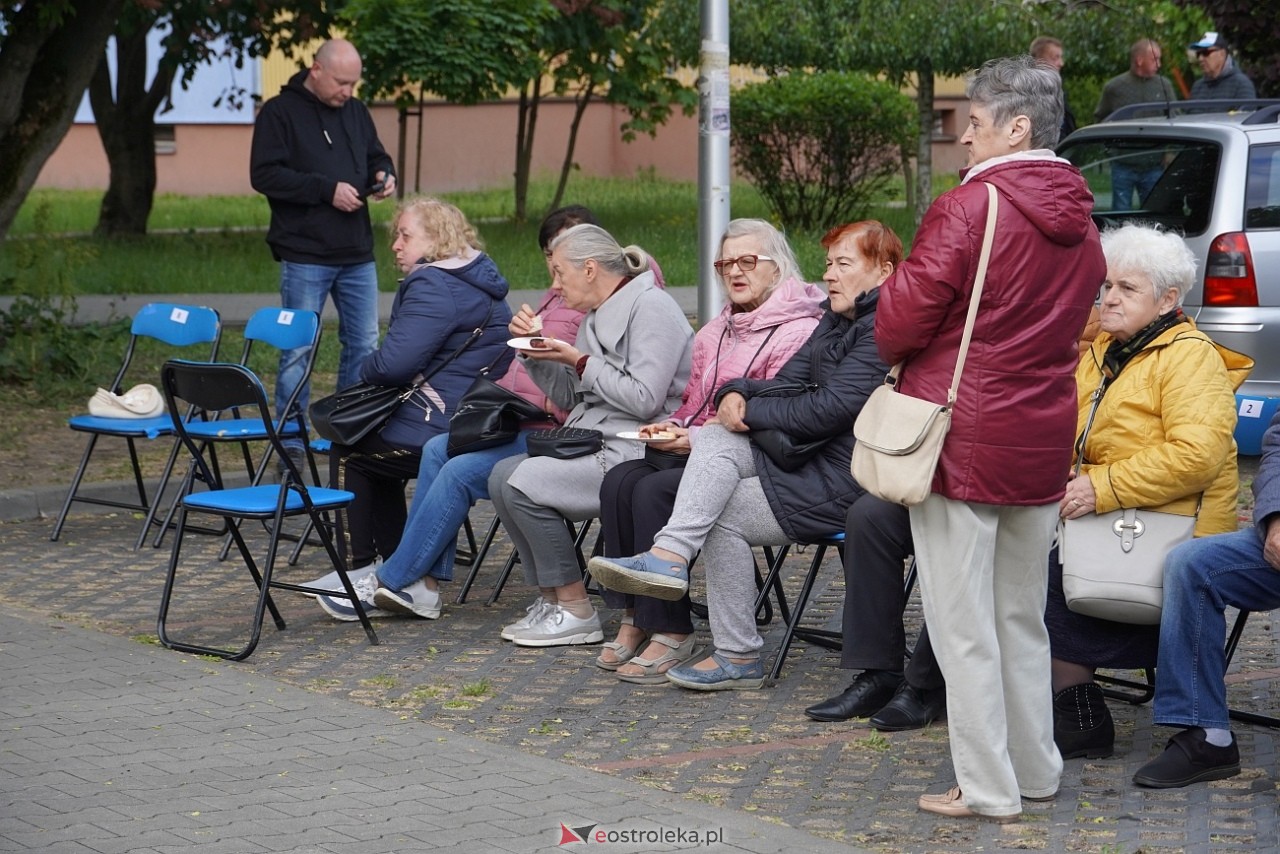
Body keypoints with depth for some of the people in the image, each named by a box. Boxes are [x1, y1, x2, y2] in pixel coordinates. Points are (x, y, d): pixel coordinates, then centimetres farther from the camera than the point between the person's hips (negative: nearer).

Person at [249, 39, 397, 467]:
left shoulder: (355, 112, 12)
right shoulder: (279, 113, -7)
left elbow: (376, 156, 24)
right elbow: (264, 174, -15)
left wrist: (383, 175, 0)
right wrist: (327, 189, -19)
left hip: (357, 254, 6)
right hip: (305, 256, -6)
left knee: (364, 344, 10)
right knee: (298, 348, 0)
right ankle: (290, 440, 8)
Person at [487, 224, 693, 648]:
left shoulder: (651, 307, -12)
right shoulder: (600, 316, 18)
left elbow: (644, 400, -20)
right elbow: (569, 396, 23)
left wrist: (580, 361, -14)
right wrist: (535, 351, 8)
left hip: (636, 452, -10)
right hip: (598, 444, 10)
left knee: (523, 483, -20)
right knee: (503, 475, -3)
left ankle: (575, 611, -11)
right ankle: (550, 597, 4)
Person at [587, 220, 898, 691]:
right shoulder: (836, 320, 17)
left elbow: (828, 409, -23)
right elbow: (789, 384, 13)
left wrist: (750, 412, -10)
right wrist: (737, 395, -9)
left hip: (840, 481, -9)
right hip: (807, 457, 9)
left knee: (722, 514, -11)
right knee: (716, 438, -11)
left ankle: (739, 657, -3)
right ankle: (669, 556, -26)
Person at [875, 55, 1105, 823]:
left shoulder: (967, 209, -16)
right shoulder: (1081, 224, 8)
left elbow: (901, 320, -15)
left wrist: (898, 353, 6)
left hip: (961, 438, -7)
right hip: (1041, 442, 7)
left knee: (965, 627, 1)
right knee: (1023, 620, 19)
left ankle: (988, 789, 6)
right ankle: (1036, 770, 27)